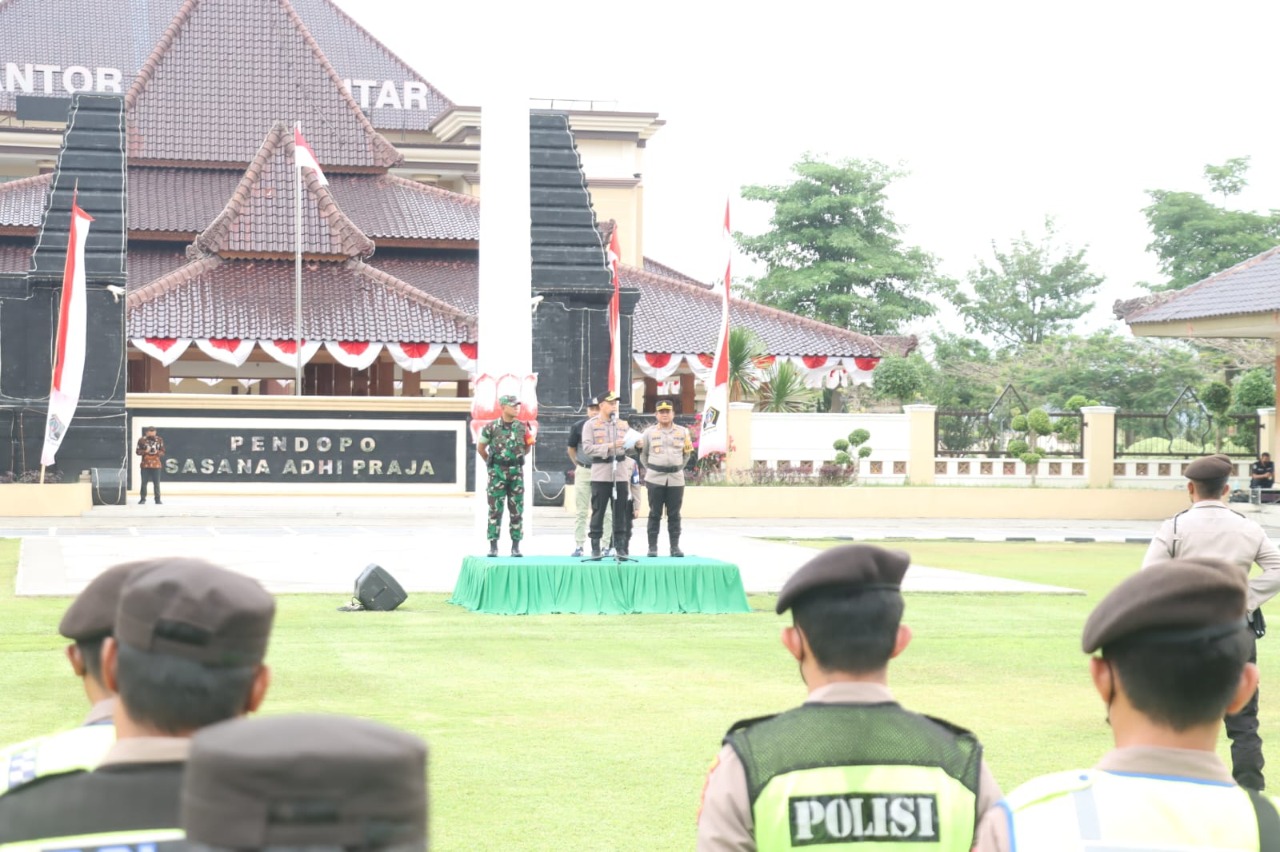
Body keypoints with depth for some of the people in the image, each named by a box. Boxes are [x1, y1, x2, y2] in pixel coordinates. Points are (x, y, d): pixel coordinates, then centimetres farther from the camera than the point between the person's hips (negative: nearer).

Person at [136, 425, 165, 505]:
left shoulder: (159, 440, 3)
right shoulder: (142, 440, -1)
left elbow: (163, 452, 6)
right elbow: (138, 451, 2)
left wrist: (157, 452, -14)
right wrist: (145, 451, -15)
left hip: (156, 464, 0)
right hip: (145, 464, 0)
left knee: (156, 483, 0)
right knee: (144, 482, 2)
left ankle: (157, 499, 8)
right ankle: (142, 498, 13)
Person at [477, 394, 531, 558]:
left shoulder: (522, 427, 6)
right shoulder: (491, 427, -2)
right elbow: (481, 448, 9)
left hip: (516, 472, 3)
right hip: (497, 472, -2)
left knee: (517, 510, 2)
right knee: (495, 509, -2)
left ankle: (516, 546, 7)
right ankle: (493, 546, 2)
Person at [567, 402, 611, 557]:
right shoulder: (578, 427, 2)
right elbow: (572, 448, 13)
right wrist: (579, 466, 10)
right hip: (583, 472, 1)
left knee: (606, 511, -1)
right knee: (580, 511, 5)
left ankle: (607, 546, 4)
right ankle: (578, 545, 9)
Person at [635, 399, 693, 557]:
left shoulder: (683, 432, 7)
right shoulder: (649, 432, 4)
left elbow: (686, 454, 17)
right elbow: (643, 453, 14)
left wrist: (678, 468, 12)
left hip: (676, 479, 1)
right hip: (655, 479, -1)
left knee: (674, 515, 3)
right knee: (655, 514, 1)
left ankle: (675, 546, 8)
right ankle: (652, 547, 4)